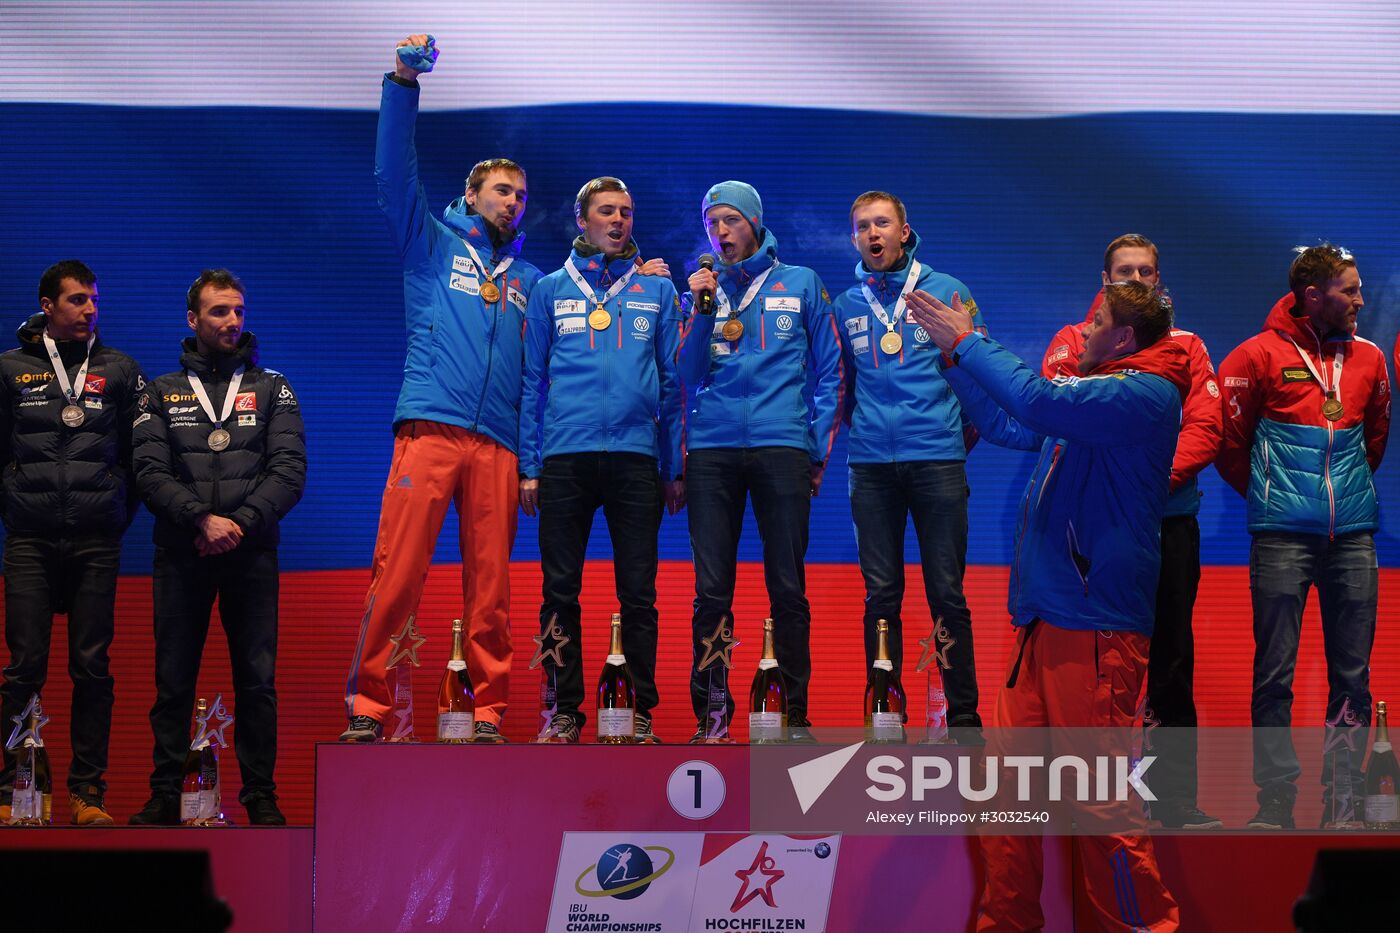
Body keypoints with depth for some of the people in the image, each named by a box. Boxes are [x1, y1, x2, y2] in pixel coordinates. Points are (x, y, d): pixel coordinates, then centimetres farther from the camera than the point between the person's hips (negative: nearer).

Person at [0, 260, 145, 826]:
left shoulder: (119, 370, 10)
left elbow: (139, 454, 12)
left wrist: (118, 515, 7)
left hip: (96, 542, 1)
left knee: (92, 667, 0)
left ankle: (88, 791, 4)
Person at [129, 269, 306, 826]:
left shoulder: (271, 388, 11)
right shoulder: (163, 393, 12)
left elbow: (290, 469, 1)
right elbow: (151, 472, -1)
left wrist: (241, 523, -13)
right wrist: (203, 520, -15)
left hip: (252, 553, 0)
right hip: (181, 553, 0)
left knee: (257, 678, -2)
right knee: (173, 679, 1)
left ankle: (260, 796, 4)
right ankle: (165, 795, 6)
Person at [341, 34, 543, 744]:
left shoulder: (528, 279, 25)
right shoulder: (433, 245, 15)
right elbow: (394, 173, 2)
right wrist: (404, 81, -7)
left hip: (498, 443, 3)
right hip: (429, 429, -3)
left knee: (490, 585, 0)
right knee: (397, 573, -10)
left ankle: (490, 713, 4)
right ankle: (367, 709, -7)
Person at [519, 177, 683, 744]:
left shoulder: (657, 289, 12)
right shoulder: (551, 291, 12)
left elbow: (672, 381, 11)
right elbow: (533, 382, 11)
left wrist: (675, 468, 5)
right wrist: (529, 466, 3)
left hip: (635, 457, 0)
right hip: (565, 459, 0)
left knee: (638, 592, 0)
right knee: (560, 591, 1)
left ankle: (640, 712, 6)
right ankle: (564, 712, 8)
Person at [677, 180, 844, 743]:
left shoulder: (800, 285, 11)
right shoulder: (702, 290, 16)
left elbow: (828, 371, 11)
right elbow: (689, 375, 7)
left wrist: (820, 448, 3)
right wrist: (702, 309, -5)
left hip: (782, 448, -2)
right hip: (713, 450, 2)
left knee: (788, 587, -3)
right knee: (711, 590, -2)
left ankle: (795, 713, 2)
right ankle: (711, 714, 2)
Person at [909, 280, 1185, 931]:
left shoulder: (1146, 394, -11)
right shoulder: (1097, 394, 20)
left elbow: (1039, 401, -24)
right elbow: (1008, 426, 31)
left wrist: (967, 341, -14)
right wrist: (954, 357, 22)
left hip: (1094, 624, -9)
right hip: (1042, 614, 9)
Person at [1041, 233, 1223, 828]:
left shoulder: (1185, 346, 12)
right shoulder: (1074, 342, 7)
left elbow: (1205, 427, 1)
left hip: (1170, 517, 2)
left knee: (1171, 652, 2)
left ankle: (1175, 795, 5)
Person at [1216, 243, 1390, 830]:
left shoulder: (1368, 358, 12)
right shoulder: (1258, 356, -2)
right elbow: (1229, 440, 2)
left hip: (1353, 535, 4)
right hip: (1283, 538, -4)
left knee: (1352, 673, 3)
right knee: (1275, 672, -3)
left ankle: (1344, 803, 9)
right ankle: (1276, 799, 3)